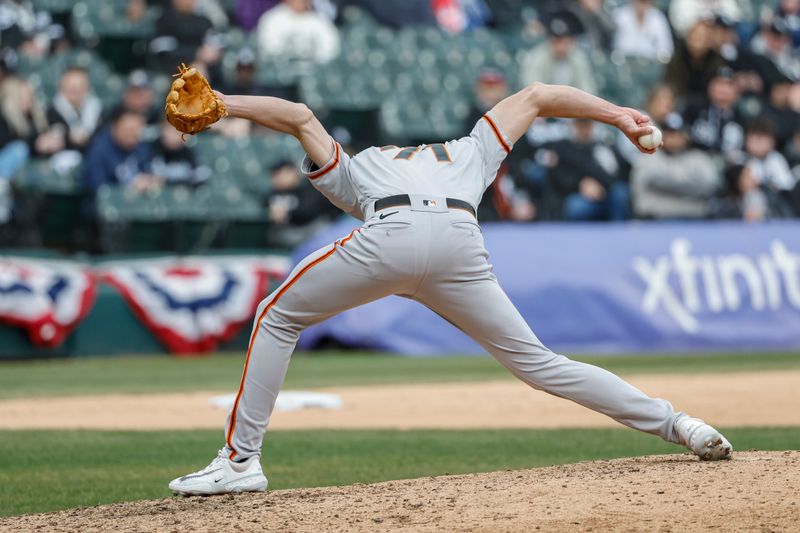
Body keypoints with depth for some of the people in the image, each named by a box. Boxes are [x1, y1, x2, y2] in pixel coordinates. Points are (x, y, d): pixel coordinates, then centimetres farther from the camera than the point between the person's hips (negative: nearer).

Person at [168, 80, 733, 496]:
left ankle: (241, 460, 10)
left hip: (390, 238, -2)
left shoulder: (353, 171, 38)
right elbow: (536, 97, 38)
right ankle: (674, 422, 7)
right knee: (537, 361, 14)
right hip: (463, 244, 3)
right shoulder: (471, 153, 42)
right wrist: (618, 115, 36)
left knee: (277, 318, 17)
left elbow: (301, 117, 25)